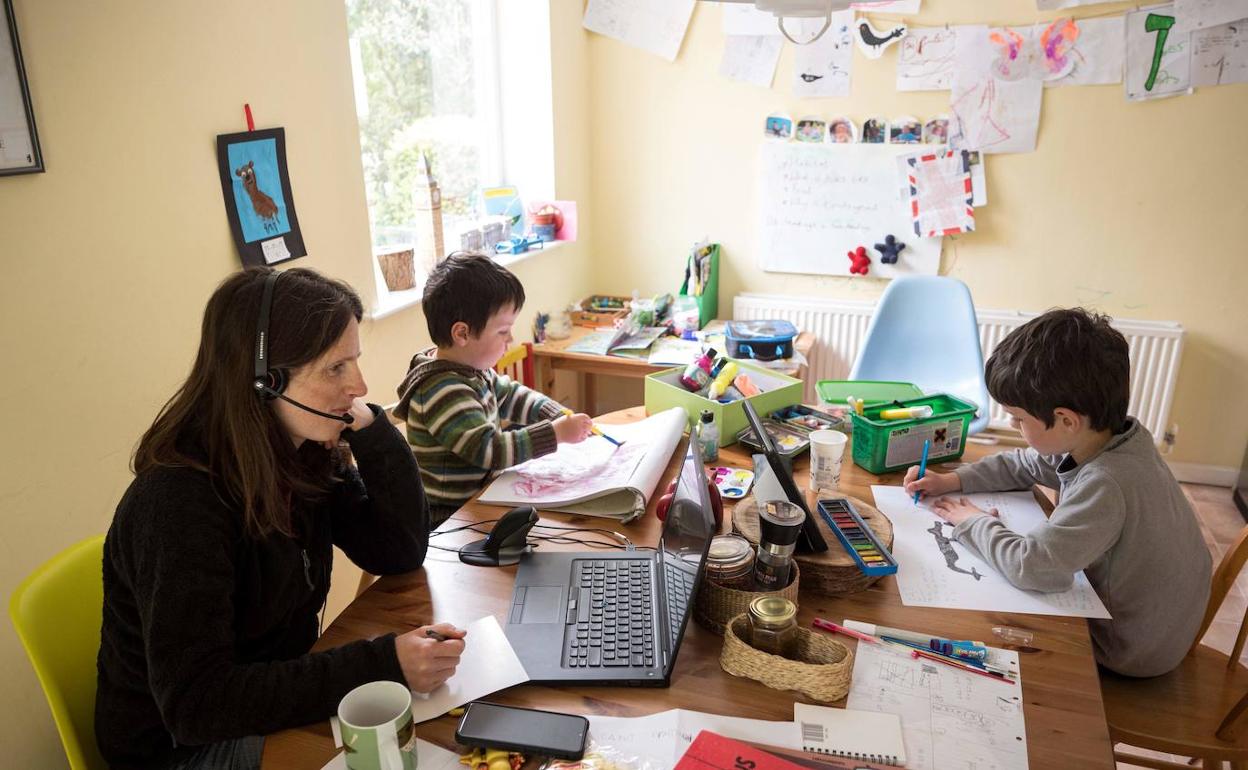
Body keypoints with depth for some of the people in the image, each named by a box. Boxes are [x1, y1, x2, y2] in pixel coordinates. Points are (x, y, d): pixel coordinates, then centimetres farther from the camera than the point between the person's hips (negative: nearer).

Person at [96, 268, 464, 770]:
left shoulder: (307, 454, -8)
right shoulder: (180, 502, -29)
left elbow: (400, 553, -6)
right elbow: (194, 703, -30)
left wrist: (368, 426, -19)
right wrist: (381, 665, -36)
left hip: (282, 700, 6)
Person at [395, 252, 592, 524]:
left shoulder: (472, 369, 5)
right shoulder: (442, 391, -25)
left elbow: (510, 396, 20)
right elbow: (490, 450, -28)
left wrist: (561, 416, 7)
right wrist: (556, 433, -24)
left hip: (480, 498, 9)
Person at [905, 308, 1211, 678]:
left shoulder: (1106, 486, -38)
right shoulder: (1111, 435, -9)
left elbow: (1030, 567, -39)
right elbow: (1022, 465, 8)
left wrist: (973, 521, -21)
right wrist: (951, 481, -2)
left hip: (1134, 651, -8)